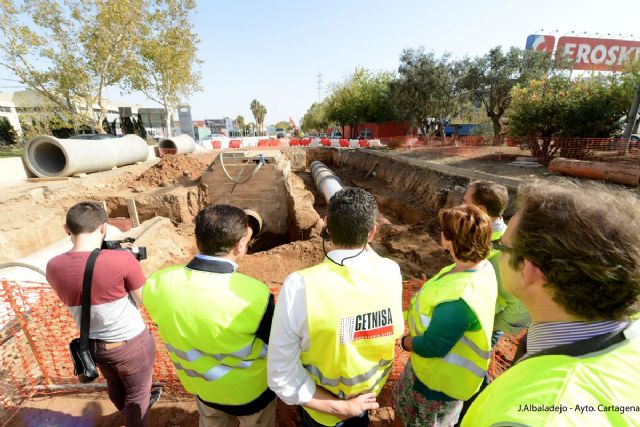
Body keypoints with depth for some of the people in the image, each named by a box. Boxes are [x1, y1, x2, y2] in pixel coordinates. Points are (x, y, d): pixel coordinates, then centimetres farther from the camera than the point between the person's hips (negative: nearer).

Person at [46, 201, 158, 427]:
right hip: (131, 343, -6)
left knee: (115, 386, 33)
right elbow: (143, 300, -15)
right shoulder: (122, 259, -29)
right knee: (137, 392, 21)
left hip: (93, 344, 6)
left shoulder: (54, 267, -12)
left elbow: (75, 298, 6)